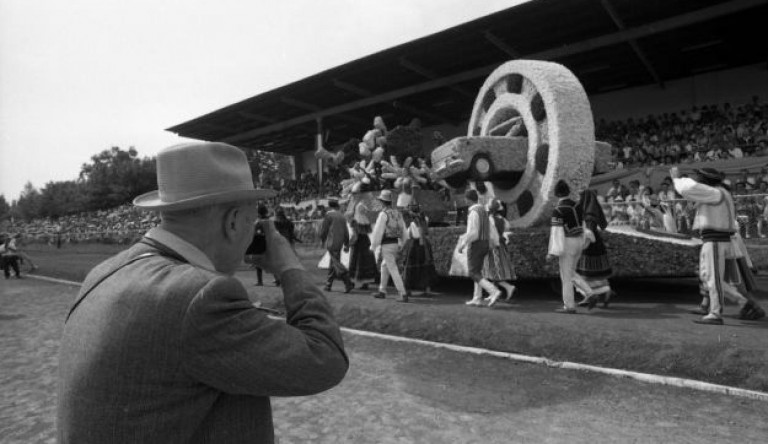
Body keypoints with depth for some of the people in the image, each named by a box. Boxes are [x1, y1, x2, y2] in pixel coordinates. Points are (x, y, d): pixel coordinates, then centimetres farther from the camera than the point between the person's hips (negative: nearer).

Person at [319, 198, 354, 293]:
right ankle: (328, 285, 18)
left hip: (331, 243, -7)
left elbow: (323, 230, -4)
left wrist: (323, 240, 13)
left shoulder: (328, 215, -4)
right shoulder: (342, 216, 14)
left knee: (336, 263, -9)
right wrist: (346, 245, 18)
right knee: (333, 264, 13)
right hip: (339, 243, 7)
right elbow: (346, 232, 14)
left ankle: (348, 283, -20)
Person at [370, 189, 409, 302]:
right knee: (384, 267, 22)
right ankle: (382, 291, 30)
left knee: (393, 270, -6)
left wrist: (373, 246, -8)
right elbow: (403, 230, 13)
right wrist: (401, 244, 22)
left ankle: (403, 294, -9)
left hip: (387, 245, -8)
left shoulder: (383, 214, -15)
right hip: (395, 244, 8)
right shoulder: (397, 213, 8)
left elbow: (378, 231, -16)